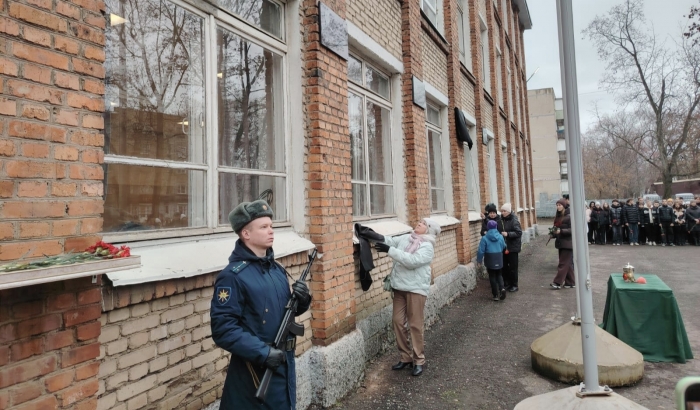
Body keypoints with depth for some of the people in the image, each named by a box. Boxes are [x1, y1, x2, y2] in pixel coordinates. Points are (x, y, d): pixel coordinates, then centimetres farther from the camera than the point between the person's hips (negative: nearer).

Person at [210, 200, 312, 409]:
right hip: (254, 369, -7)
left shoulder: (277, 269, 5)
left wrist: (301, 301, -7)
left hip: (285, 363, 7)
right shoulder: (233, 276, -18)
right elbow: (223, 329, -22)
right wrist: (262, 352, -26)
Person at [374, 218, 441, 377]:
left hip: (416, 288, -6)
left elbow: (412, 261, -24)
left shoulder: (427, 246, -12)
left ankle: (419, 360, 18)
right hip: (400, 287, 7)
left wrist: (389, 250, -28)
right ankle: (406, 357, 24)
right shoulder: (405, 238, 9)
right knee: (397, 321, 9)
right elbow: (390, 241, 4)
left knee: (415, 325, 1)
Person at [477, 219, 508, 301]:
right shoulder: (500, 236, -2)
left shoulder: (485, 238, -13)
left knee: (492, 276, 7)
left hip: (490, 260, -3)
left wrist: (479, 260, 1)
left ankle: (496, 295, 9)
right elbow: (504, 247, 11)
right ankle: (502, 288, -6)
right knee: (499, 275, 18)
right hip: (499, 259, 3)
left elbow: (481, 251, -12)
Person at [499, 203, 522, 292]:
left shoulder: (514, 220, -15)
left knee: (513, 267, 3)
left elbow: (519, 233, -19)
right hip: (504, 246, 7)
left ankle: (514, 285, 15)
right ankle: (506, 283, 26)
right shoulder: (503, 219, 5)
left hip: (513, 247, -7)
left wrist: (508, 234, -28)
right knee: (504, 266, 12)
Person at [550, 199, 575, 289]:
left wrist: (561, 231, -24)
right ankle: (571, 283, 17)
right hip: (560, 243, 8)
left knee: (563, 263, -6)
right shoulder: (557, 217, 12)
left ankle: (557, 283, -7)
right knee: (568, 263, 12)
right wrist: (554, 232, 1)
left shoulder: (568, 217, -11)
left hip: (567, 243, -8)